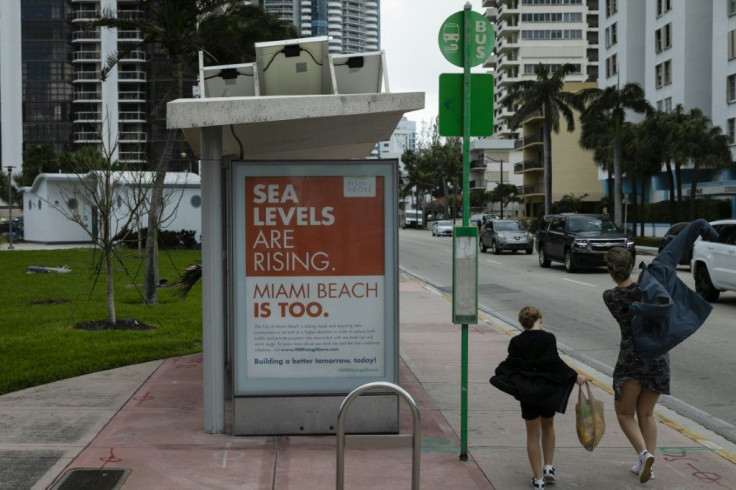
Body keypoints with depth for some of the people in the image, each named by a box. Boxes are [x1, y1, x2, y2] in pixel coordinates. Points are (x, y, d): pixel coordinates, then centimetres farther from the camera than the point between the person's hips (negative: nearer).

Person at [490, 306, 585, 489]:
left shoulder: (516, 342, -4)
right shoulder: (548, 338, -10)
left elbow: (511, 364, -5)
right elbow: (554, 362, -16)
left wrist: (498, 376, 9)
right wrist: (575, 376, -9)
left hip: (526, 392, 1)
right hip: (547, 391, -1)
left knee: (533, 434, 9)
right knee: (548, 425, 24)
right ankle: (548, 467, 20)